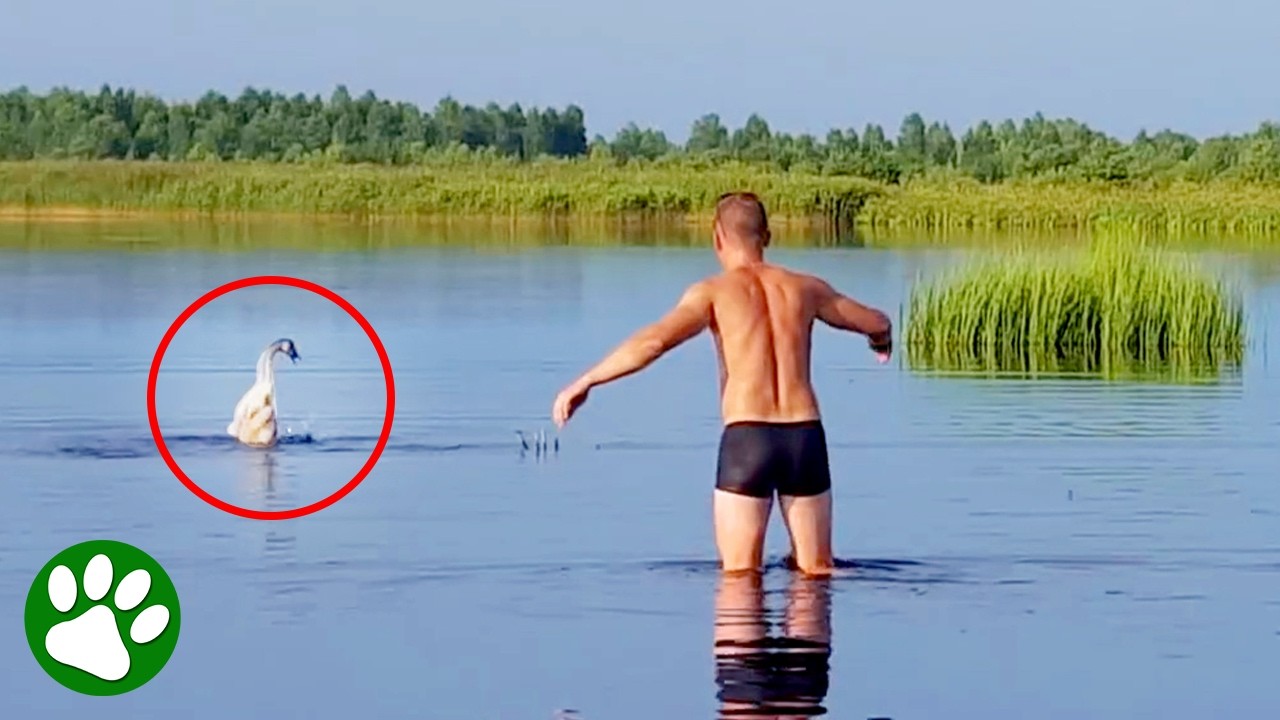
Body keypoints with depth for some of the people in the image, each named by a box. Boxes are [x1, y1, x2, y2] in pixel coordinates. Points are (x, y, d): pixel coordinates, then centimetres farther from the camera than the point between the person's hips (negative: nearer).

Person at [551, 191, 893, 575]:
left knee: (740, 573, 2)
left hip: (746, 439, -3)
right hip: (805, 436, 3)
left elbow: (652, 342, -12)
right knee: (817, 569, 13)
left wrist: (583, 384, -7)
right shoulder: (804, 288, 14)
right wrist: (881, 340, 52)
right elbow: (878, 323, 27)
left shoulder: (715, 291, 2)